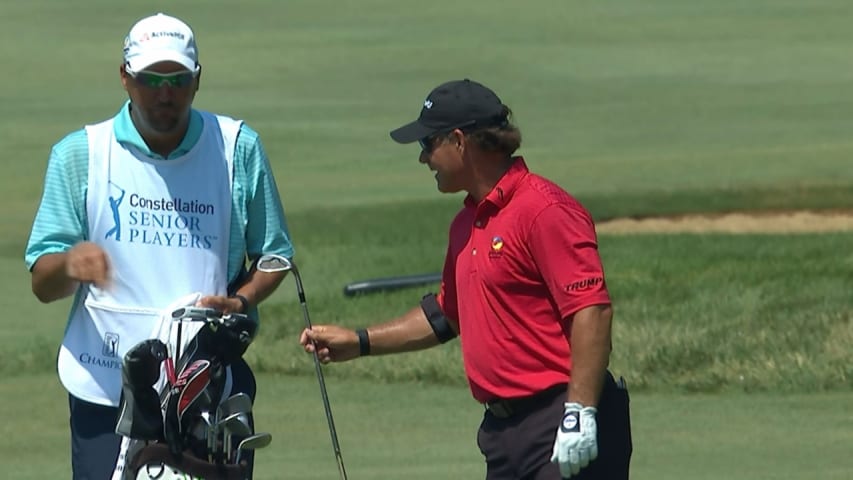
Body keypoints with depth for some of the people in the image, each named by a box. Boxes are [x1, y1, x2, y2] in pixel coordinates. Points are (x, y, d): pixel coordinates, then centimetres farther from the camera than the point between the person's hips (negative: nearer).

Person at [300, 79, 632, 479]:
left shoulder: (544, 211, -13)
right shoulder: (467, 224, 18)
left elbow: (591, 310, -19)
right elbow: (445, 314, 32)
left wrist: (580, 413, -24)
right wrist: (359, 342, 31)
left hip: (562, 432, -10)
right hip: (505, 428, 10)